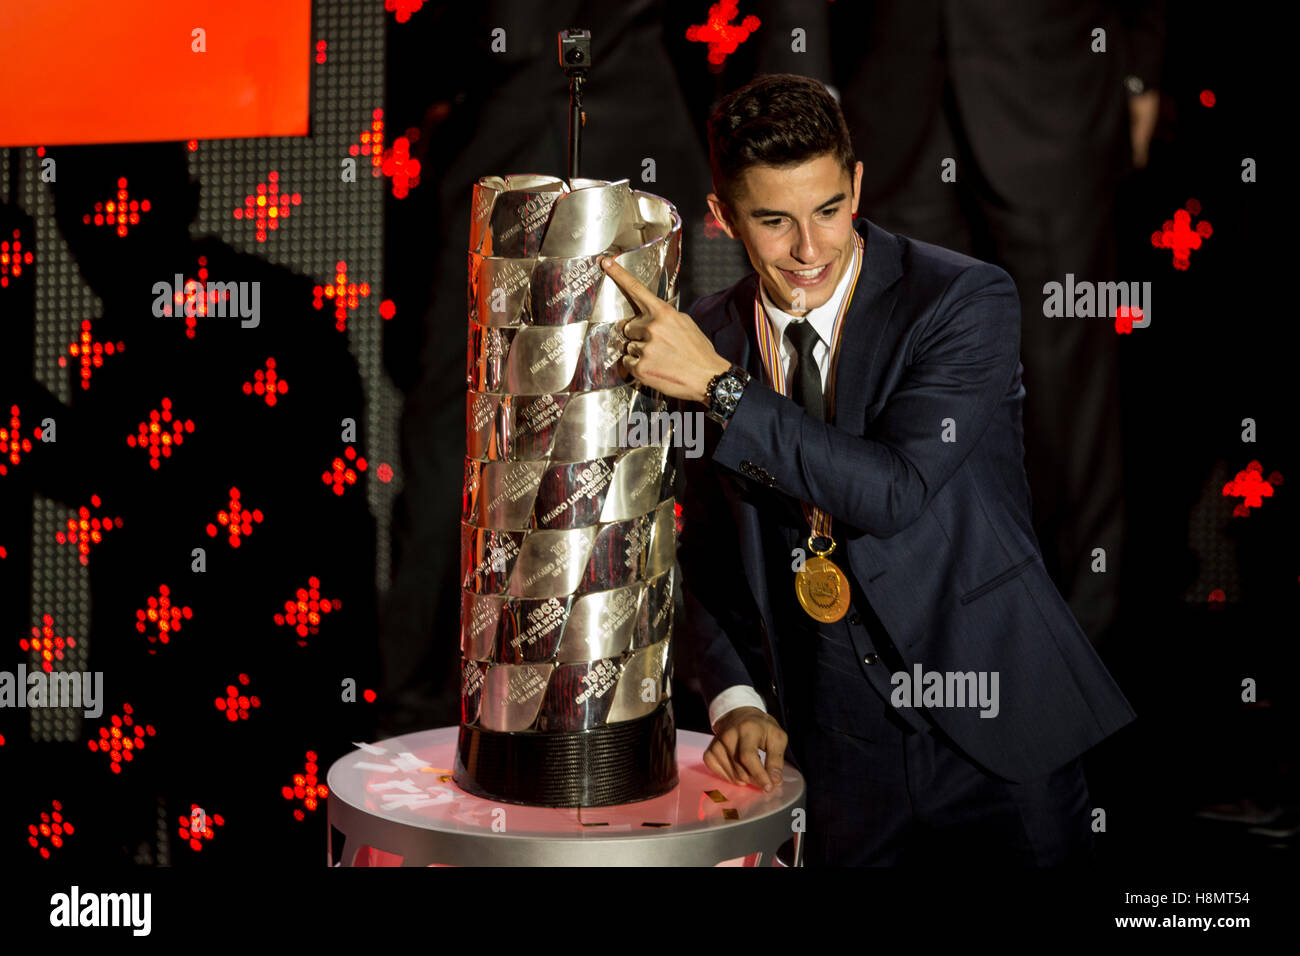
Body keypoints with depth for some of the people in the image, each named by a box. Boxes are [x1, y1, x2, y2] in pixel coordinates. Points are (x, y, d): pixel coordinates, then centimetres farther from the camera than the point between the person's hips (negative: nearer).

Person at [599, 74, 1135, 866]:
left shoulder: (968, 301, -12)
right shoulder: (708, 338, 0)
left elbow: (895, 491, -24)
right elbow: (707, 550, 8)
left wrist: (719, 385, -25)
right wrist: (736, 700, -6)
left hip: (994, 740, -2)